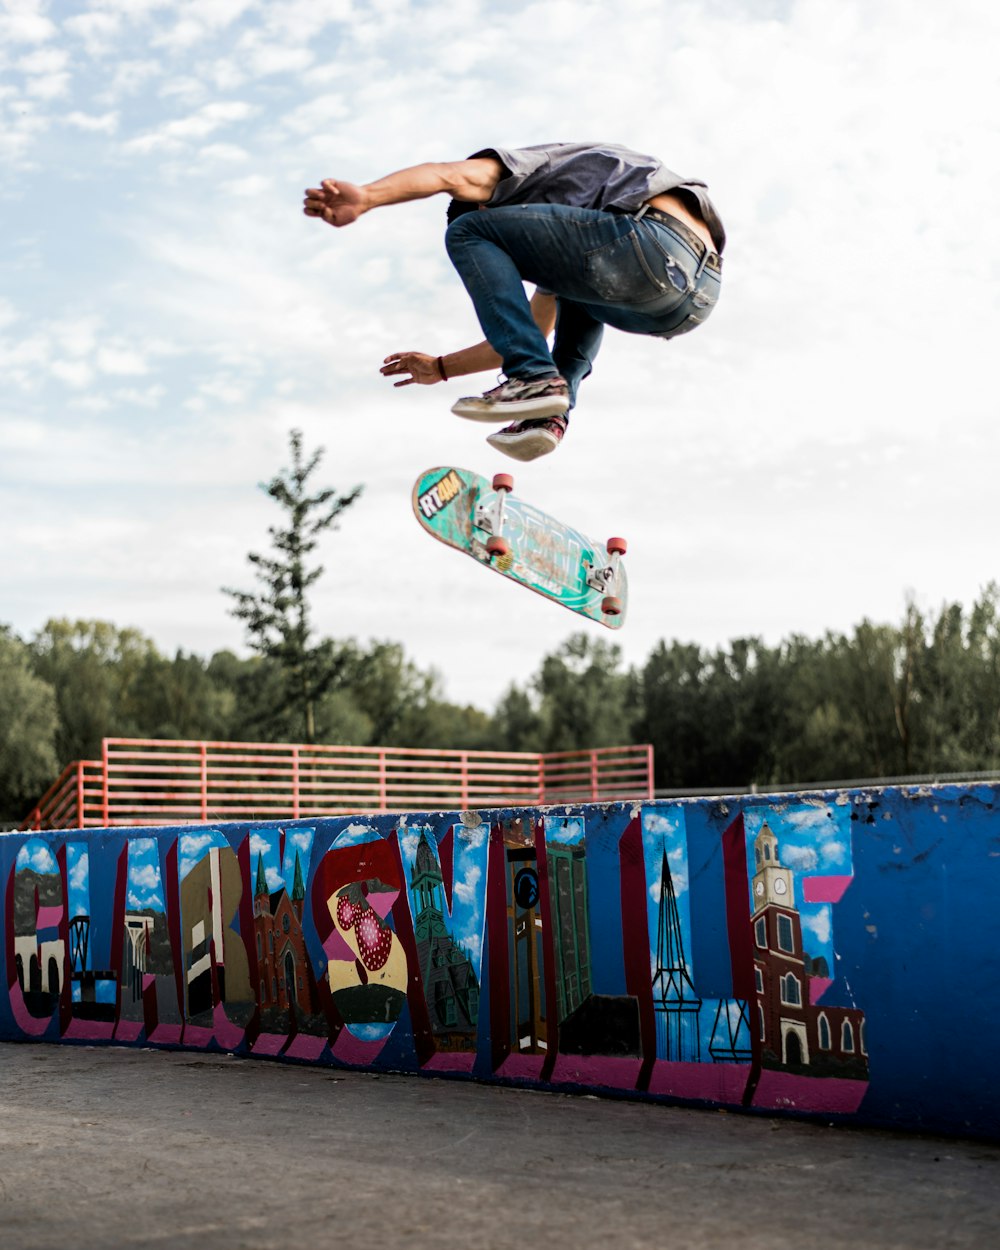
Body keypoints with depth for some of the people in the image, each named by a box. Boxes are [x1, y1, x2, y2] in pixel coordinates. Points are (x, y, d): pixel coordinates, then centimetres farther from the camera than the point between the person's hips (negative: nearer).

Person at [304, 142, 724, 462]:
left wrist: (363, 197, -16)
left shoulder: (532, 168, 21)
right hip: (699, 294, 9)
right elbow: (533, 332, 46)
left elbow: (452, 176, -1)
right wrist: (441, 367, 50)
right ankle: (548, 414, 15)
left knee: (467, 233, 2)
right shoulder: (555, 244, 43)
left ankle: (536, 380, -14)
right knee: (577, 302, 41)